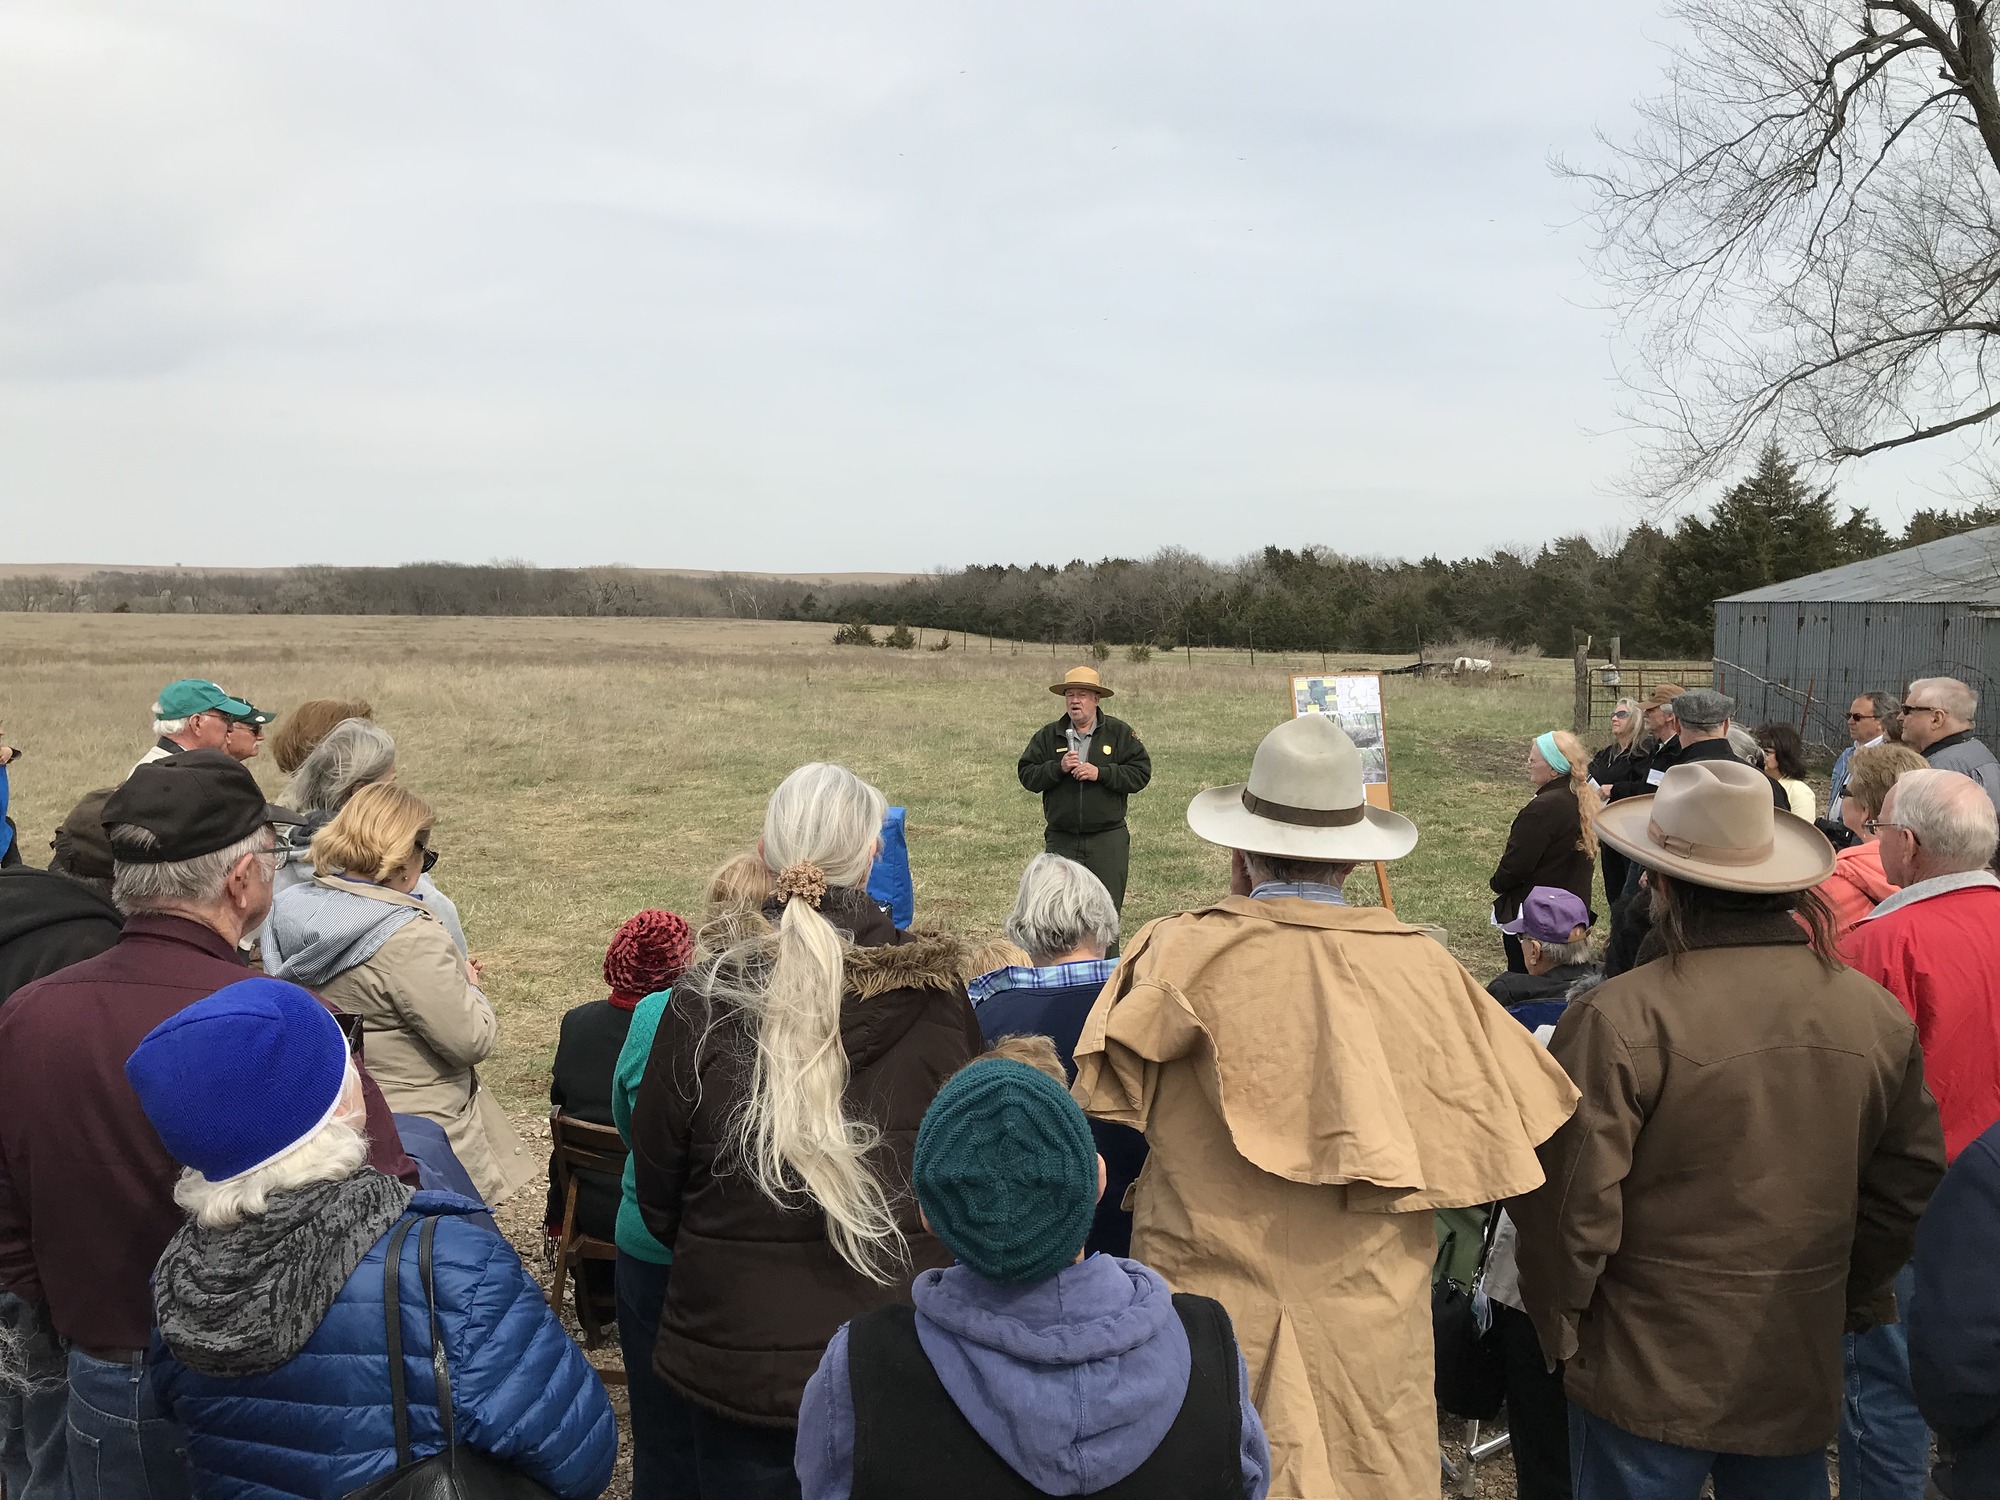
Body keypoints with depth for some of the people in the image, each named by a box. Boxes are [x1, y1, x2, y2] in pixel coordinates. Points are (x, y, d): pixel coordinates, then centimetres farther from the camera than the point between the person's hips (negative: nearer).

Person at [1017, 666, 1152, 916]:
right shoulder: (1048, 736, 8)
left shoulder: (1119, 733, 3)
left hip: (1108, 840, -1)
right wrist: (1058, 768, -13)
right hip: (1061, 840, 2)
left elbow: (1141, 773, -4)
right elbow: (1027, 776, 4)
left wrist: (1100, 773, -14)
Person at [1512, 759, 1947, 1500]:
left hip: (1648, 1376, -4)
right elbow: (1910, 1186, 5)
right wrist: (1849, 1303, 19)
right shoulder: (1877, 1013, -4)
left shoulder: (1616, 1019, -22)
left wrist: (1559, 1327, -1)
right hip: (1802, 1374, 5)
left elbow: (1572, 1208, -18)